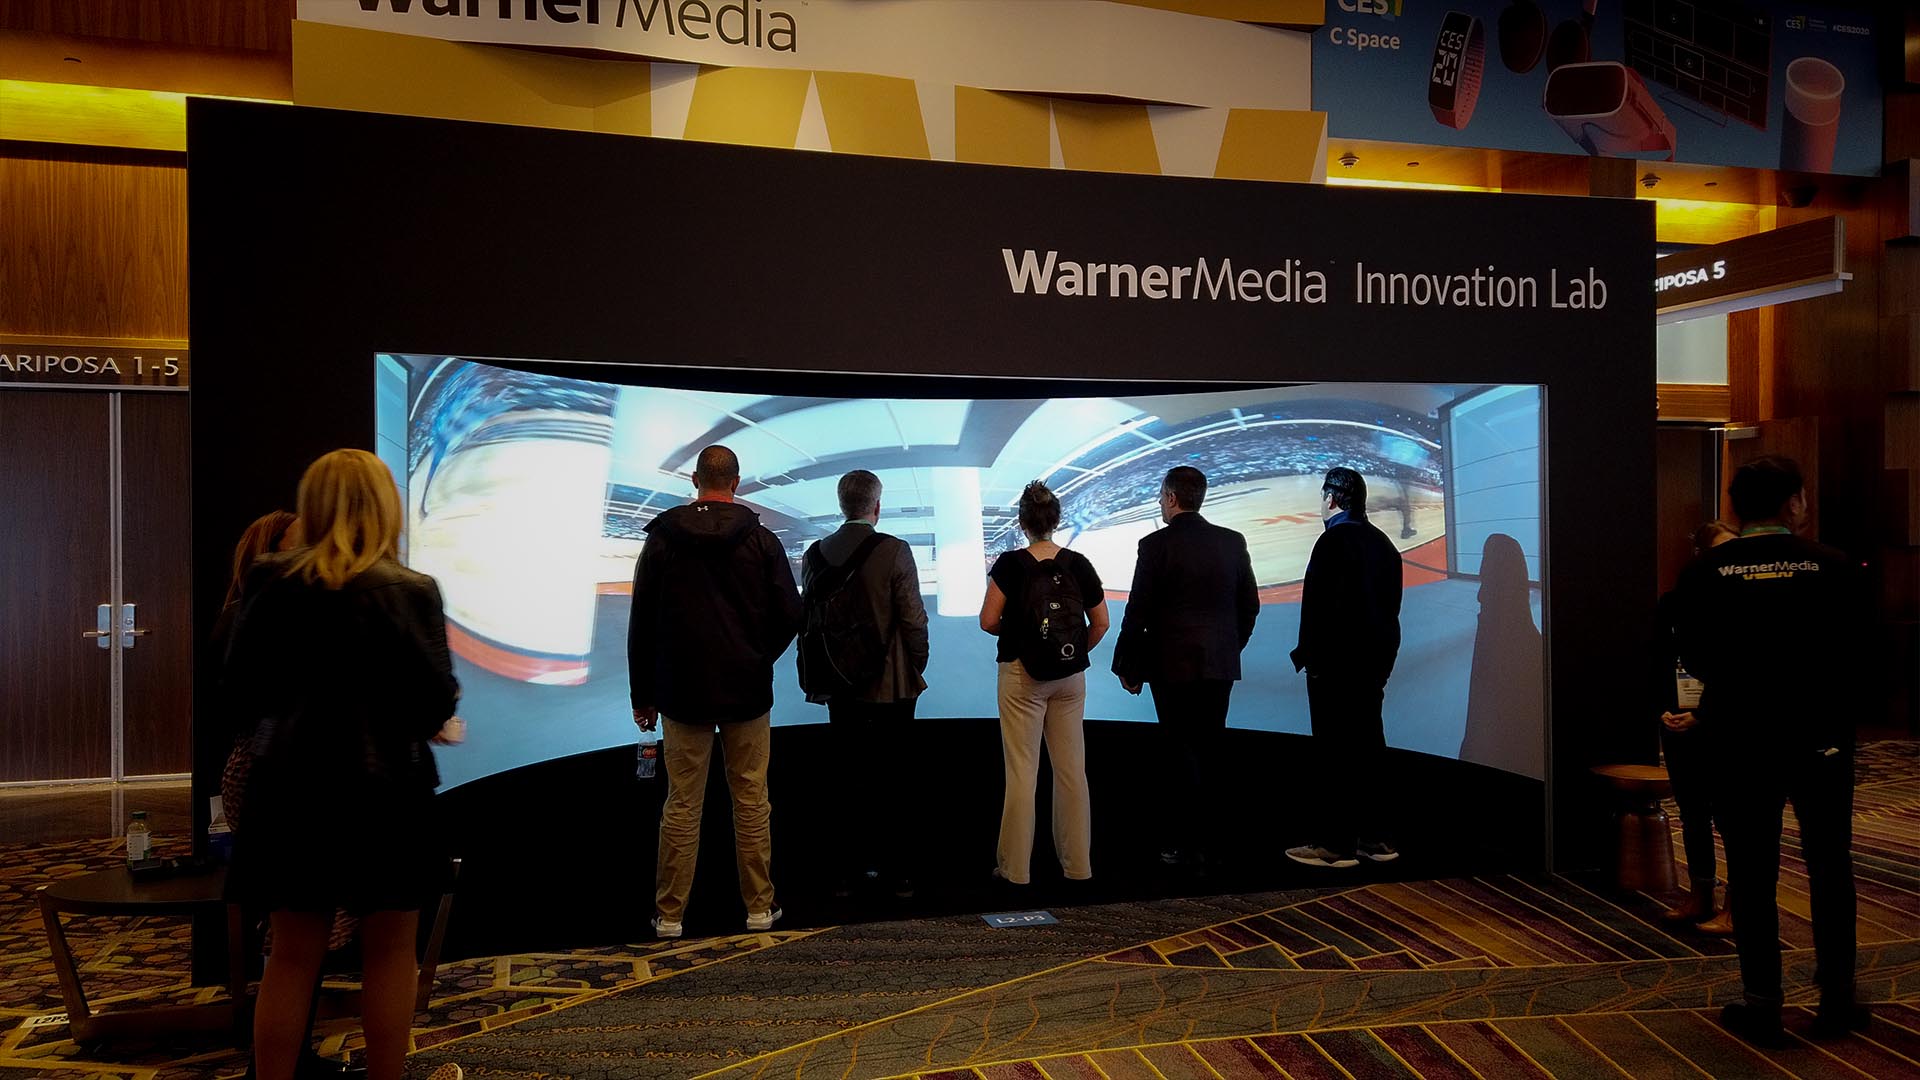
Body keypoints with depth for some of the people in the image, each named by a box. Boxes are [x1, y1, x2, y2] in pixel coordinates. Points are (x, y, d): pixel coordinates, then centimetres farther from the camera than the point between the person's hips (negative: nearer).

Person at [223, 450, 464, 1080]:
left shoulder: (269, 583, -3)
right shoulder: (409, 591, -13)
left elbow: (240, 690, 1)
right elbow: (436, 704, -12)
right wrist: (423, 720, 10)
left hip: (289, 790, 3)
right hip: (383, 790, -3)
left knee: (291, 956, 13)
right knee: (389, 952, 11)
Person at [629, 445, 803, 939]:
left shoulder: (662, 540, -1)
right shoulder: (761, 540, -2)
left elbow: (641, 624, 2)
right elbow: (790, 614, -2)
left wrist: (643, 695, 9)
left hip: (684, 693, 0)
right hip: (747, 692, 0)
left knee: (682, 805, 5)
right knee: (751, 801, 8)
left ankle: (669, 914, 10)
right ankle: (760, 907, 14)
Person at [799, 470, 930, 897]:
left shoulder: (815, 554, 2)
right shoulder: (895, 551, -11)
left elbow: (807, 618, 8)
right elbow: (913, 619, -11)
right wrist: (917, 668, 3)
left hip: (840, 686, 4)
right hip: (890, 686, -3)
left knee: (849, 778, 10)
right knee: (891, 778, 4)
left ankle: (851, 868, 15)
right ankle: (898, 872, 10)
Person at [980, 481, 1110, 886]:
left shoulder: (1010, 564, -10)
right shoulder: (1078, 564, 0)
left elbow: (988, 621, -10)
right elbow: (1100, 623, 3)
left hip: (1022, 675, -3)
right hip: (1070, 678, 3)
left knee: (1022, 772, 3)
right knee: (1072, 769, 10)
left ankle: (1015, 866, 9)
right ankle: (1077, 863, 18)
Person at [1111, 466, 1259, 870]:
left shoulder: (1156, 545, -10)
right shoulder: (1233, 542, 4)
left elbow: (1138, 612, -9)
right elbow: (1250, 605, 9)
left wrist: (1127, 666, 0)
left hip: (1173, 666, -5)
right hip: (1221, 666, 5)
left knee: (1181, 753, 2)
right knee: (1209, 751, 13)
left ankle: (1188, 845, 6)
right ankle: (1214, 836, 20)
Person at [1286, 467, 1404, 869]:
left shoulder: (1333, 541, -13)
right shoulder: (1382, 542, 12)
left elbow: (1319, 606, -17)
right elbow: (1391, 605, 15)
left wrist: (1308, 656, -9)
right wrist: (1382, 658, 18)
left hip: (1336, 665, -8)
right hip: (1375, 662, 8)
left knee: (1338, 752, -4)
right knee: (1368, 747, 13)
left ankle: (1338, 844, 0)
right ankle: (1371, 838, 19)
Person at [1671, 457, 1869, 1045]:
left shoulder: (1704, 572, -8)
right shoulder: (1830, 565, -8)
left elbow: (1693, 659, -2)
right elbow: (1855, 648, -1)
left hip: (1741, 741, 0)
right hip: (1821, 737, 1)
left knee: (1752, 874, 7)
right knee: (1831, 866, 15)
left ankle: (1762, 1002, 11)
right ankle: (1837, 997, 22)